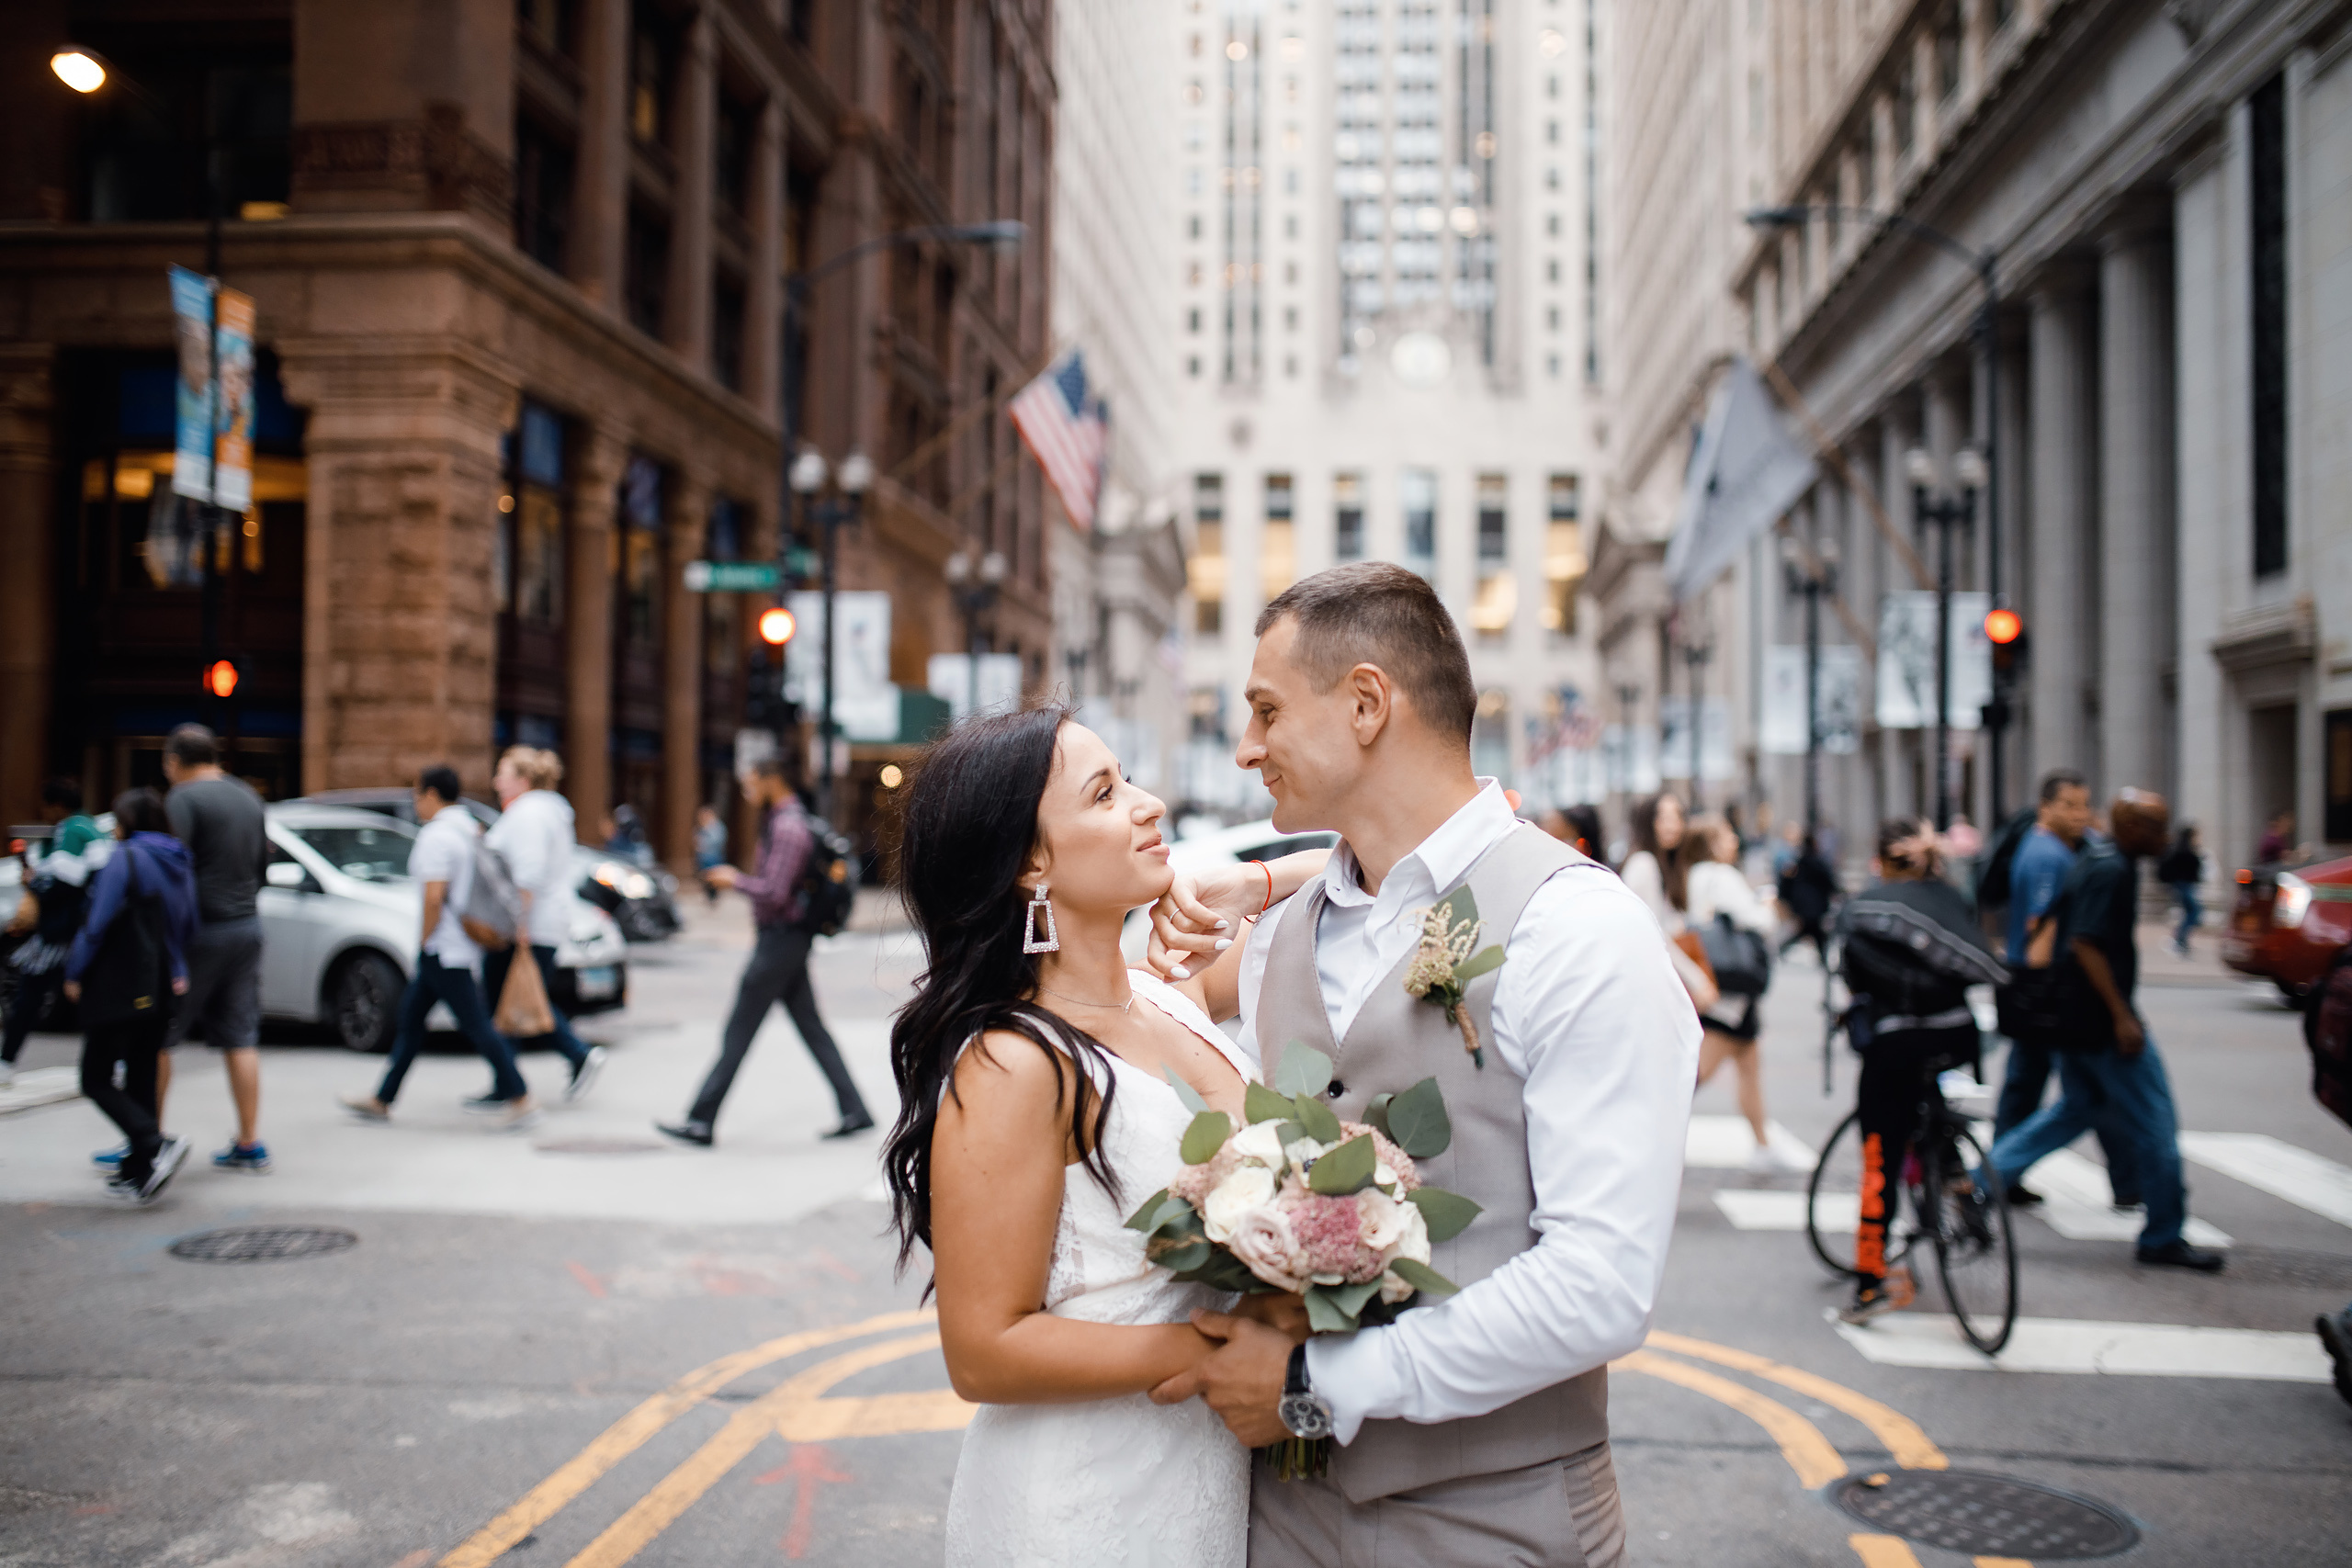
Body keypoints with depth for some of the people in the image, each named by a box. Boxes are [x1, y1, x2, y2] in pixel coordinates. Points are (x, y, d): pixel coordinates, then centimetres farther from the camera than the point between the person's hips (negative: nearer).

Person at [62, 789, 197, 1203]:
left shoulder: (125, 860, -12)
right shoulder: (180, 864, 11)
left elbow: (97, 923, -15)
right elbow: (190, 931, 15)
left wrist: (75, 974, -5)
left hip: (118, 992, -7)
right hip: (159, 994, 8)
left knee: (97, 1081, -1)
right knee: (141, 1080, 13)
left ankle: (157, 1145, -18)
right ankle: (137, 1175, 14)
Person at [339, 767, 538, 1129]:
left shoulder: (435, 837, -17)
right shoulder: (468, 828, 11)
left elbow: (434, 897, -25)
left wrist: (424, 940, -13)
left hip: (443, 948, -10)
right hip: (460, 945, 10)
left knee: (476, 1024, -7)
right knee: (411, 1015, 17)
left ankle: (519, 1099, -4)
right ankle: (382, 1100, 25)